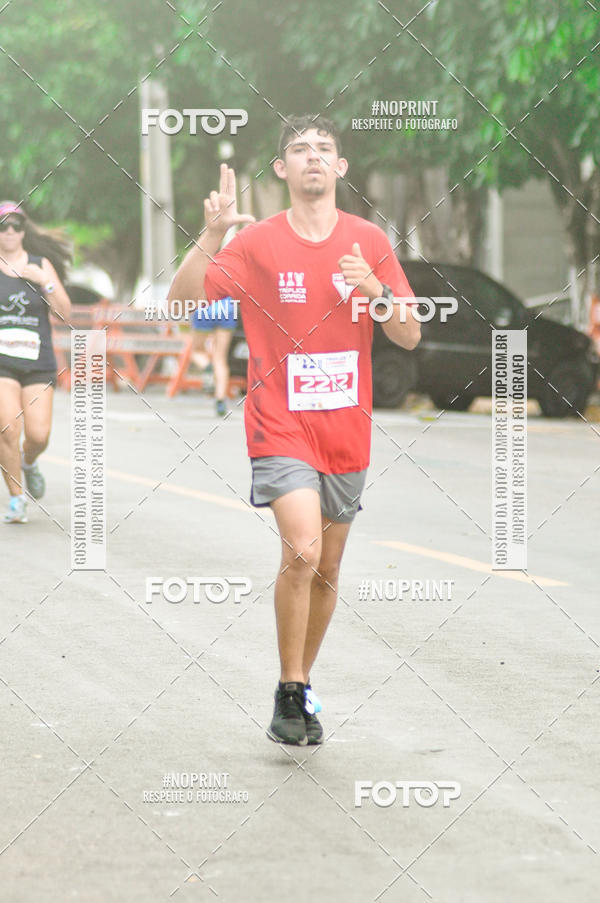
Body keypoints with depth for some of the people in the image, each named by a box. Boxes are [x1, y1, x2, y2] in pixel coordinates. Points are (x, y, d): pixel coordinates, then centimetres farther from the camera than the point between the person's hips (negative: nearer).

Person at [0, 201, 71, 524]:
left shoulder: (41, 264, 6)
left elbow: (65, 312, 0)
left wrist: (44, 281, -12)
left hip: (38, 361, 1)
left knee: (38, 435, -7)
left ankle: (28, 462, 29)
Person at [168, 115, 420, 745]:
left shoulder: (369, 242, 4)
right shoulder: (256, 242, -3)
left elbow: (409, 337, 4)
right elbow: (181, 301, -9)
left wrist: (373, 289, -15)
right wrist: (212, 234, -22)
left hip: (345, 429, 4)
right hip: (280, 426, -3)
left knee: (326, 569, 11)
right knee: (302, 551, -22)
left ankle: (304, 682, 30)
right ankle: (290, 695, -9)